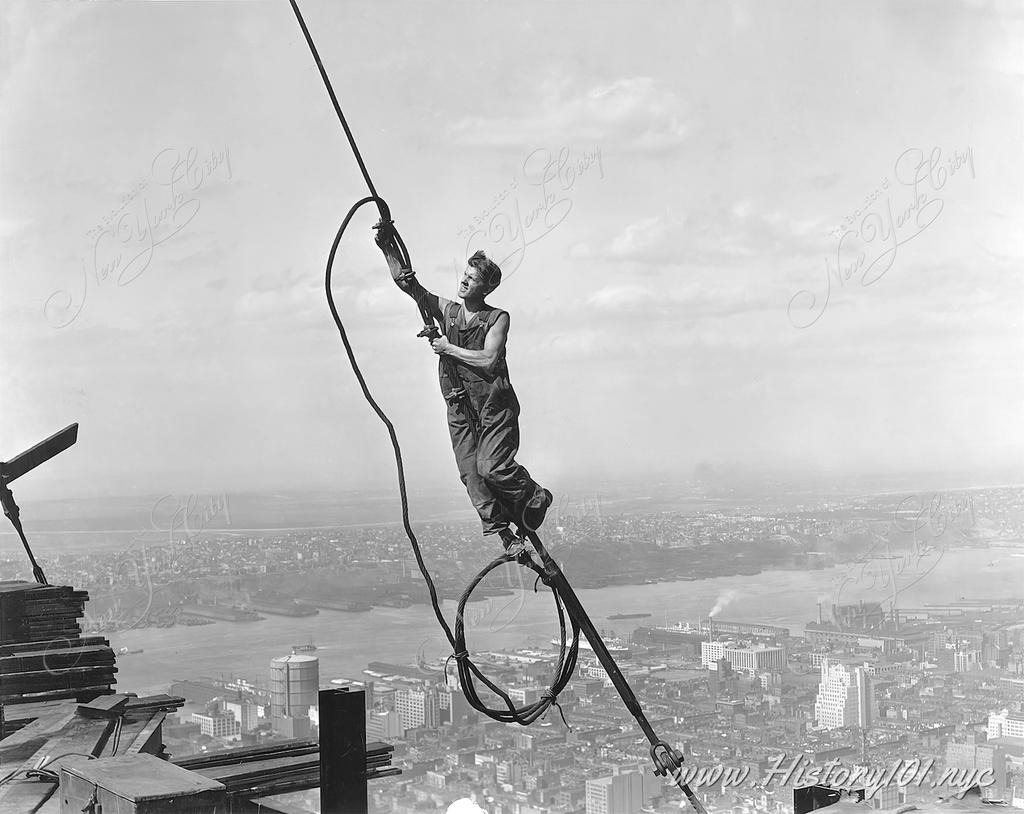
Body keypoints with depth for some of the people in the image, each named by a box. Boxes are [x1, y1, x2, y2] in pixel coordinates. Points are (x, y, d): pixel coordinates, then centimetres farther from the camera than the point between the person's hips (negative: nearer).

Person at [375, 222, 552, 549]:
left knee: (492, 467, -16)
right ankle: (499, 528, 1)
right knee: (471, 474, -6)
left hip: (495, 405, -4)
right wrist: (388, 247, -9)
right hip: (460, 408, 4)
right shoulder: (447, 310, 9)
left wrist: (449, 348, -10)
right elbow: (406, 282, 3)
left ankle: (534, 497, 8)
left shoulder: (498, 318, -2)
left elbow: (489, 360, -16)